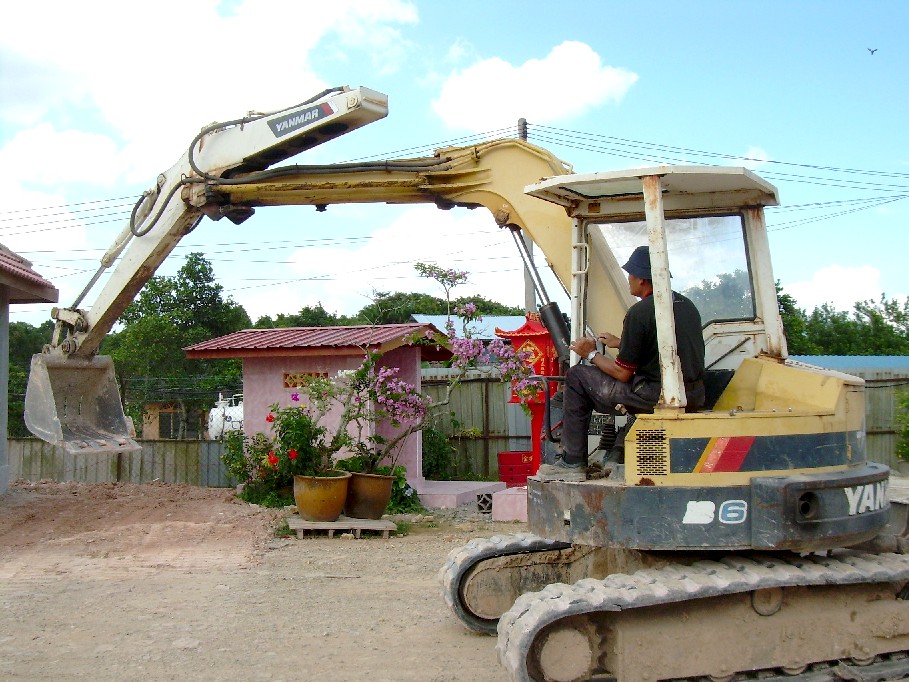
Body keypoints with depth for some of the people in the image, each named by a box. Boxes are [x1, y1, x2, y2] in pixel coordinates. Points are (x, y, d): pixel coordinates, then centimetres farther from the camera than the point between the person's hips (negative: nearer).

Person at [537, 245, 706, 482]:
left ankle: (572, 462, 6)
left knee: (576, 376, 3)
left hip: (658, 398, -9)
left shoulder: (639, 312, -12)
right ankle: (618, 458, 33)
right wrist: (621, 344, 34)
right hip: (694, 398, 9)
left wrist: (591, 354, 8)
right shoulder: (686, 305, 13)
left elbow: (623, 374, -9)